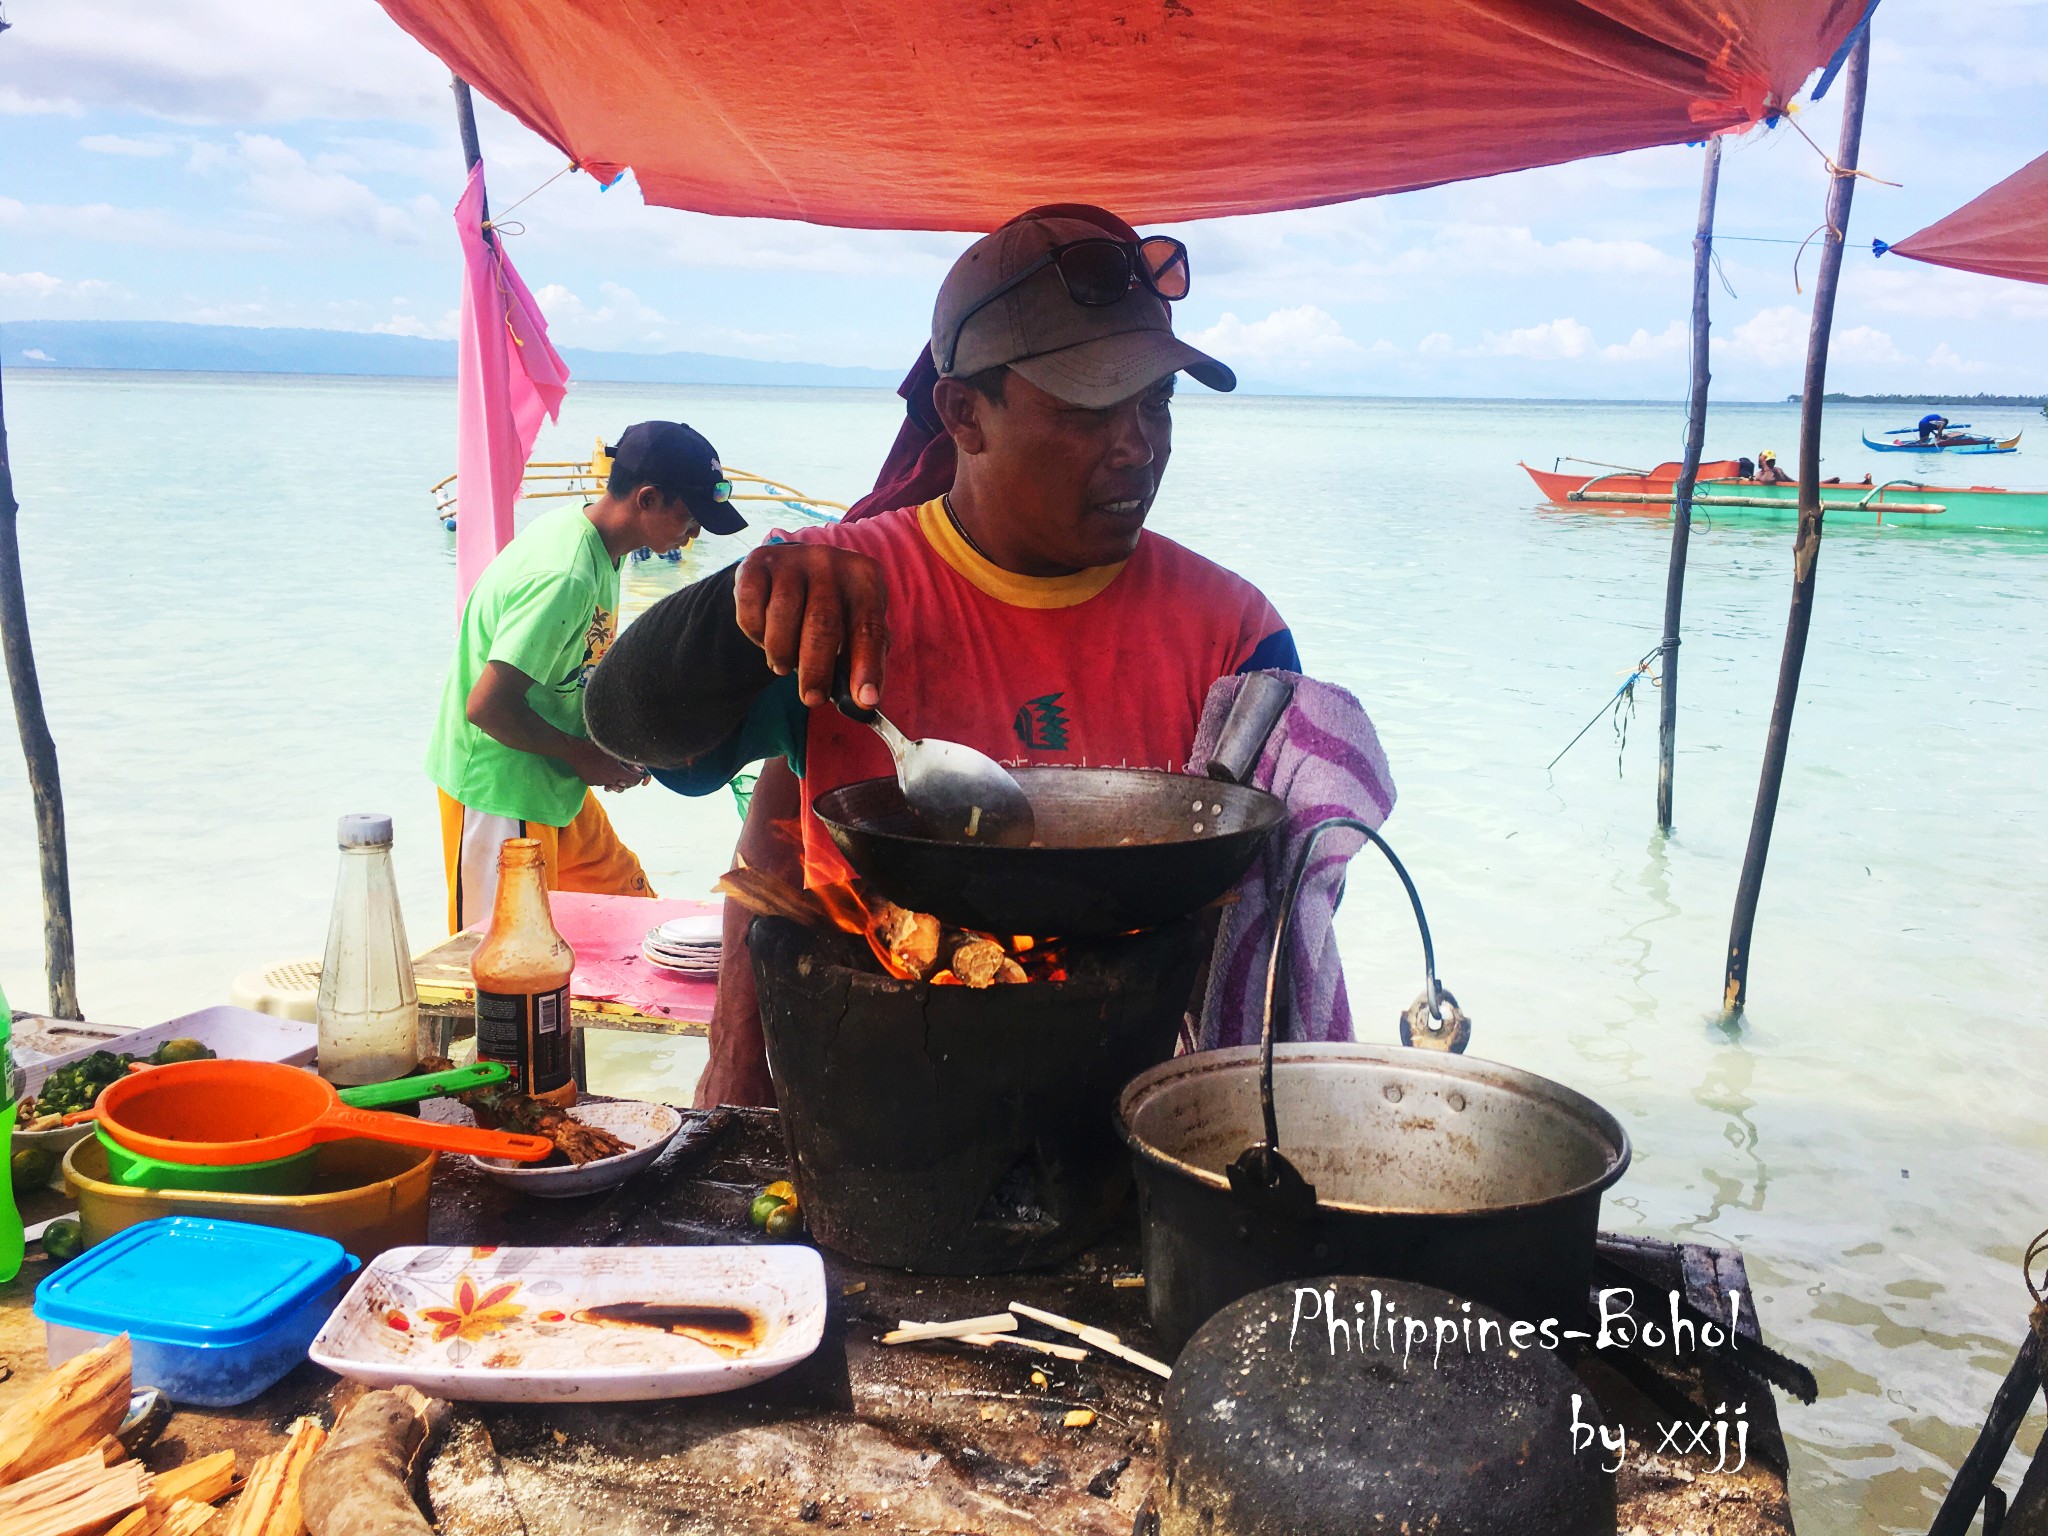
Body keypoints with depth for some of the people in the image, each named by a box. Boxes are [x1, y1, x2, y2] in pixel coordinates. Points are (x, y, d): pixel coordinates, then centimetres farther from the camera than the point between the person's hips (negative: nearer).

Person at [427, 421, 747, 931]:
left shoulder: (581, 532, 3)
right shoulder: (566, 577, -28)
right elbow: (487, 706, -29)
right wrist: (581, 755, -15)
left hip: (550, 782, 10)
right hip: (500, 791, -9)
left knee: (625, 895, 15)